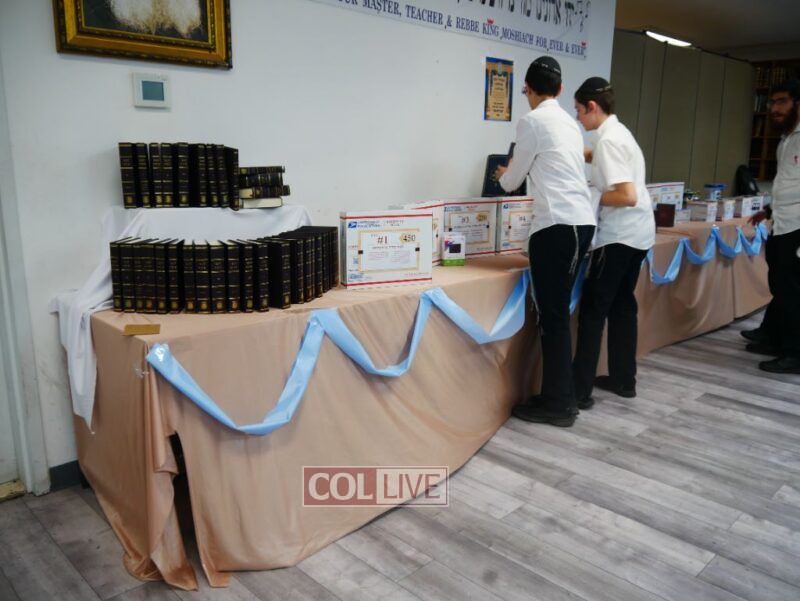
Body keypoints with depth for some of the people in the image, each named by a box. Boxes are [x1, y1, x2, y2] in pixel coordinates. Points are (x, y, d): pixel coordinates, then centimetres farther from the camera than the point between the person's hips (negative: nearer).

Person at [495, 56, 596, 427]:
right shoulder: (568, 122, 18)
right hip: (581, 221, 8)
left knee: (552, 315, -3)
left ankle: (557, 405, 4)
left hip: (557, 225, -8)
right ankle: (560, 396, 21)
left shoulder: (531, 122, -4)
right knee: (557, 312, 14)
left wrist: (502, 176, 28)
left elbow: (513, 181, 5)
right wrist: (517, 175, 44)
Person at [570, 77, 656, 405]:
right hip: (638, 232, 10)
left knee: (593, 308, -5)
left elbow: (627, 196, -24)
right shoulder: (619, 132, 12)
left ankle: (580, 389, -1)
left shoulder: (608, 140, -17)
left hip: (619, 235, -9)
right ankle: (623, 379, 23)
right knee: (622, 304, 15)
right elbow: (599, 158, 35)